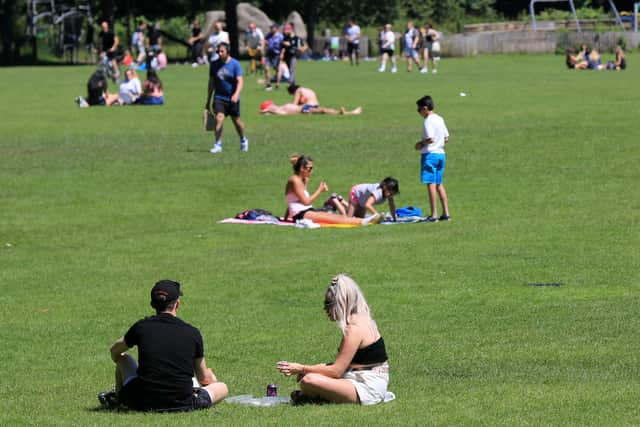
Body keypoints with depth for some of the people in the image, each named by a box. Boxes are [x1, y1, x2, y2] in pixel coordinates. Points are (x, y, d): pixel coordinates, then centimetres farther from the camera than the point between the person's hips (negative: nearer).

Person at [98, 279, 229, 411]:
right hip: (182, 404, -1)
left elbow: (114, 351, 18)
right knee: (223, 388, 21)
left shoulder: (141, 327, -2)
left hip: (142, 403, 1)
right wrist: (210, 374, 37)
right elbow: (204, 378, 11)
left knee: (123, 358, 25)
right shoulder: (192, 333, -2)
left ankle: (117, 398, 43)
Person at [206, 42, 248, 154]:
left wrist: (236, 94, -31)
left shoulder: (235, 64, -7)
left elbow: (240, 81, -13)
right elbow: (211, 83, 11)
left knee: (236, 120, 10)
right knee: (219, 118, -16)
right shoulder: (214, 65, 3)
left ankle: (243, 141, 35)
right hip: (219, 97, 2)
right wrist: (208, 101, 12)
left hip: (232, 98, -2)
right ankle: (218, 145, -14)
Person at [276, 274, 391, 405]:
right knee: (307, 374, 18)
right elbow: (342, 365, 15)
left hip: (367, 388, -10)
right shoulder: (362, 320, 12)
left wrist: (302, 369, -10)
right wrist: (303, 369, 9)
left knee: (308, 380, -25)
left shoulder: (354, 329, -18)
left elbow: (335, 371, -18)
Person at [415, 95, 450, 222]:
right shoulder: (440, 119, 13)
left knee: (431, 184, -7)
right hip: (441, 154, 8)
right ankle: (446, 213, 11)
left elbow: (430, 139, -21)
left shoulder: (428, 121, -12)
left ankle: (434, 215, -9)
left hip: (430, 154, -8)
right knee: (439, 184, 13)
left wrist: (421, 144, -4)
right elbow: (446, 138, 16)